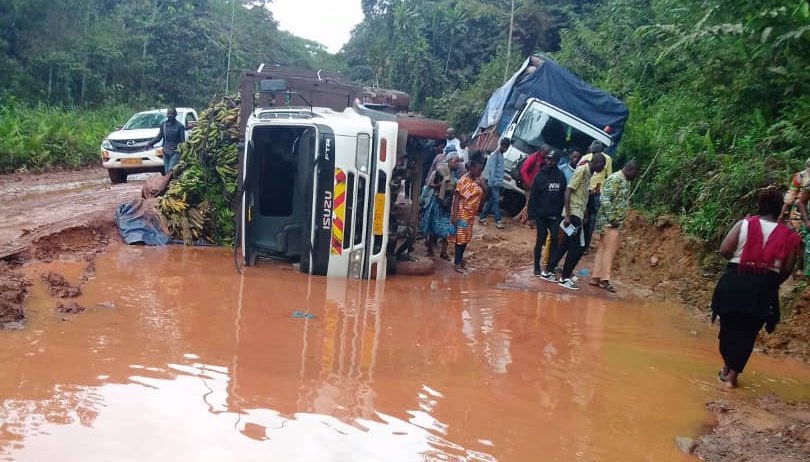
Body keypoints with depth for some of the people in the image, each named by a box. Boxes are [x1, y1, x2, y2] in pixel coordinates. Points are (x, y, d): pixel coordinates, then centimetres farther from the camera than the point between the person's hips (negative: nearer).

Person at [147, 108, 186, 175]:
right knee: (166, 171, 6)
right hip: (166, 152, 5)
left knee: (171, 170, -17)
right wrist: (150, 143, 1)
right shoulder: (163, 125, 9)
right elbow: (159, 137, 14)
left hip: (175, 152, -5)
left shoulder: (179, 126, -4)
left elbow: (182, 141, -4)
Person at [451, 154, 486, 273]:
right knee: (460, 237, -2)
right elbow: (457, 198, -17)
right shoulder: (463, 180, -17)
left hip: (471, 214, 7)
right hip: (463, 214, -7)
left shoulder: (478, 180, 4)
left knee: (466, 237, 15)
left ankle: (460, 258, 29)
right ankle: (457, 262, 4)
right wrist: (454, 215, -21)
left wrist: (482, 184, -12)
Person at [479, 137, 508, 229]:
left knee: (490, 200, 12)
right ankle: (498, 221, -7)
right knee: (496, 200, -8)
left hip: (497, 182, 9)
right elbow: (491, 170, -17)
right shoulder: (495, 155, -13)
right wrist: (491, 182, -20)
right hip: (493, 182, -9)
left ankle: (482, 217, 19)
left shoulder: (500, 155, 15)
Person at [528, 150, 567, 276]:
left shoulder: (561, 176, 1)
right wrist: (532, 214, -11)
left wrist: (561, 212, -3)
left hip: (555, 215, 2)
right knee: (540, 241, 5)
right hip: (541, 215, -2)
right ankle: (537, 267, 15)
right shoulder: (540, 175, -5)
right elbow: (532, 196, -6)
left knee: (555, 239, 0)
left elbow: (563, 196, 2)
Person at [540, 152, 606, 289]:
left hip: (577, 214, 9)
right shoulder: (582, 170, -13)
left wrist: (585, 213, 21)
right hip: (573, 214, -9)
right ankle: (564, 278, 3)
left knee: (566, 244, 12)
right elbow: (568, 191, -18)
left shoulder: (588, 172, 14)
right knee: (578, 247, -5)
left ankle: (548, 272, 18)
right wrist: (567, 215, -22)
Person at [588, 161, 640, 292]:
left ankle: (595, 277, 15)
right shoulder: (615, 179, -15)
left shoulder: (624, 181, 16)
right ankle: (604, 279, 0)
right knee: (610, 249, -6)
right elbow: (605, 200, -22)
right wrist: (612, 218, -21)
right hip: (609, 221, -10)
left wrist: (618, 220, 16)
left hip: (615, 222, 10)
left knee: (603, 249, 10)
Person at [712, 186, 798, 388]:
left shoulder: (744, 224, -3)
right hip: (764, 288, 0)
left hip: (734, 282, 0)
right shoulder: (788, 236, 1)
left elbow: (724, 250, -9)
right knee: (747, 332, 10)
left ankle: (726, 367, 30)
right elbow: (787, 268, 2)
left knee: (729, 326, 16)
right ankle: (732, 374, 11)